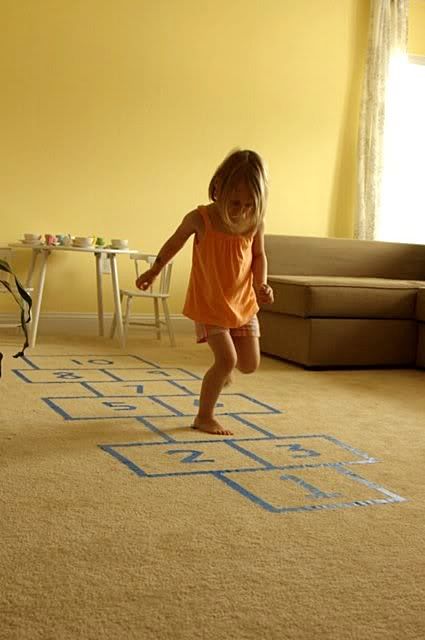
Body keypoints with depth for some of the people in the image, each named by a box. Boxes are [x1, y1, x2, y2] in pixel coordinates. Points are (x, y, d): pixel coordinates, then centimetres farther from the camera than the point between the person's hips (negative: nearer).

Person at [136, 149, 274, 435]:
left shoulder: (255, 222, -11)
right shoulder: (200, 219, -18)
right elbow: (174, 243, 0)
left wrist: (261, 284, -13)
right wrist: (153, 272, 13)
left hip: (243, 303, 4)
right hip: (209, 303, -4)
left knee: (249, 364, 8)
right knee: (227, 360, -13)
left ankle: (221, 369, 44)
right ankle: (204, 416, 6)